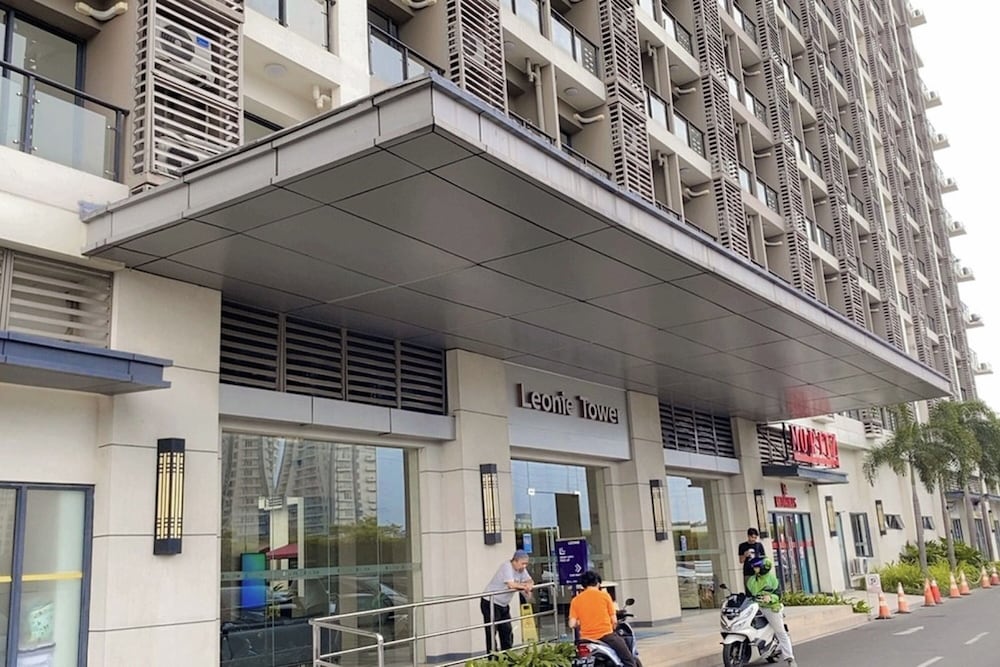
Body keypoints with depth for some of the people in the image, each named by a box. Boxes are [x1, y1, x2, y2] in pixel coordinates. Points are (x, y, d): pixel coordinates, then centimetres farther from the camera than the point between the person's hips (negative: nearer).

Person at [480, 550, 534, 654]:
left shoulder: (521, 568, 3)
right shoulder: (506, 566, -23)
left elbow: (530, 581, 5)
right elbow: (511, 585, -33)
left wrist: (528, 585, -20)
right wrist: (524, 586, -15)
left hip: (503, 604, 9)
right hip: (490, 603, -9)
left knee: (507, 632, 11)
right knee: (491, 633, -7)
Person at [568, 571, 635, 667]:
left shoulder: (575, 600, 4)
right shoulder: (604, 595, 0)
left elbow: (572, 624, -3)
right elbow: (614, 620, 1)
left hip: (586, 639, 3)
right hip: (606, 635, -3)